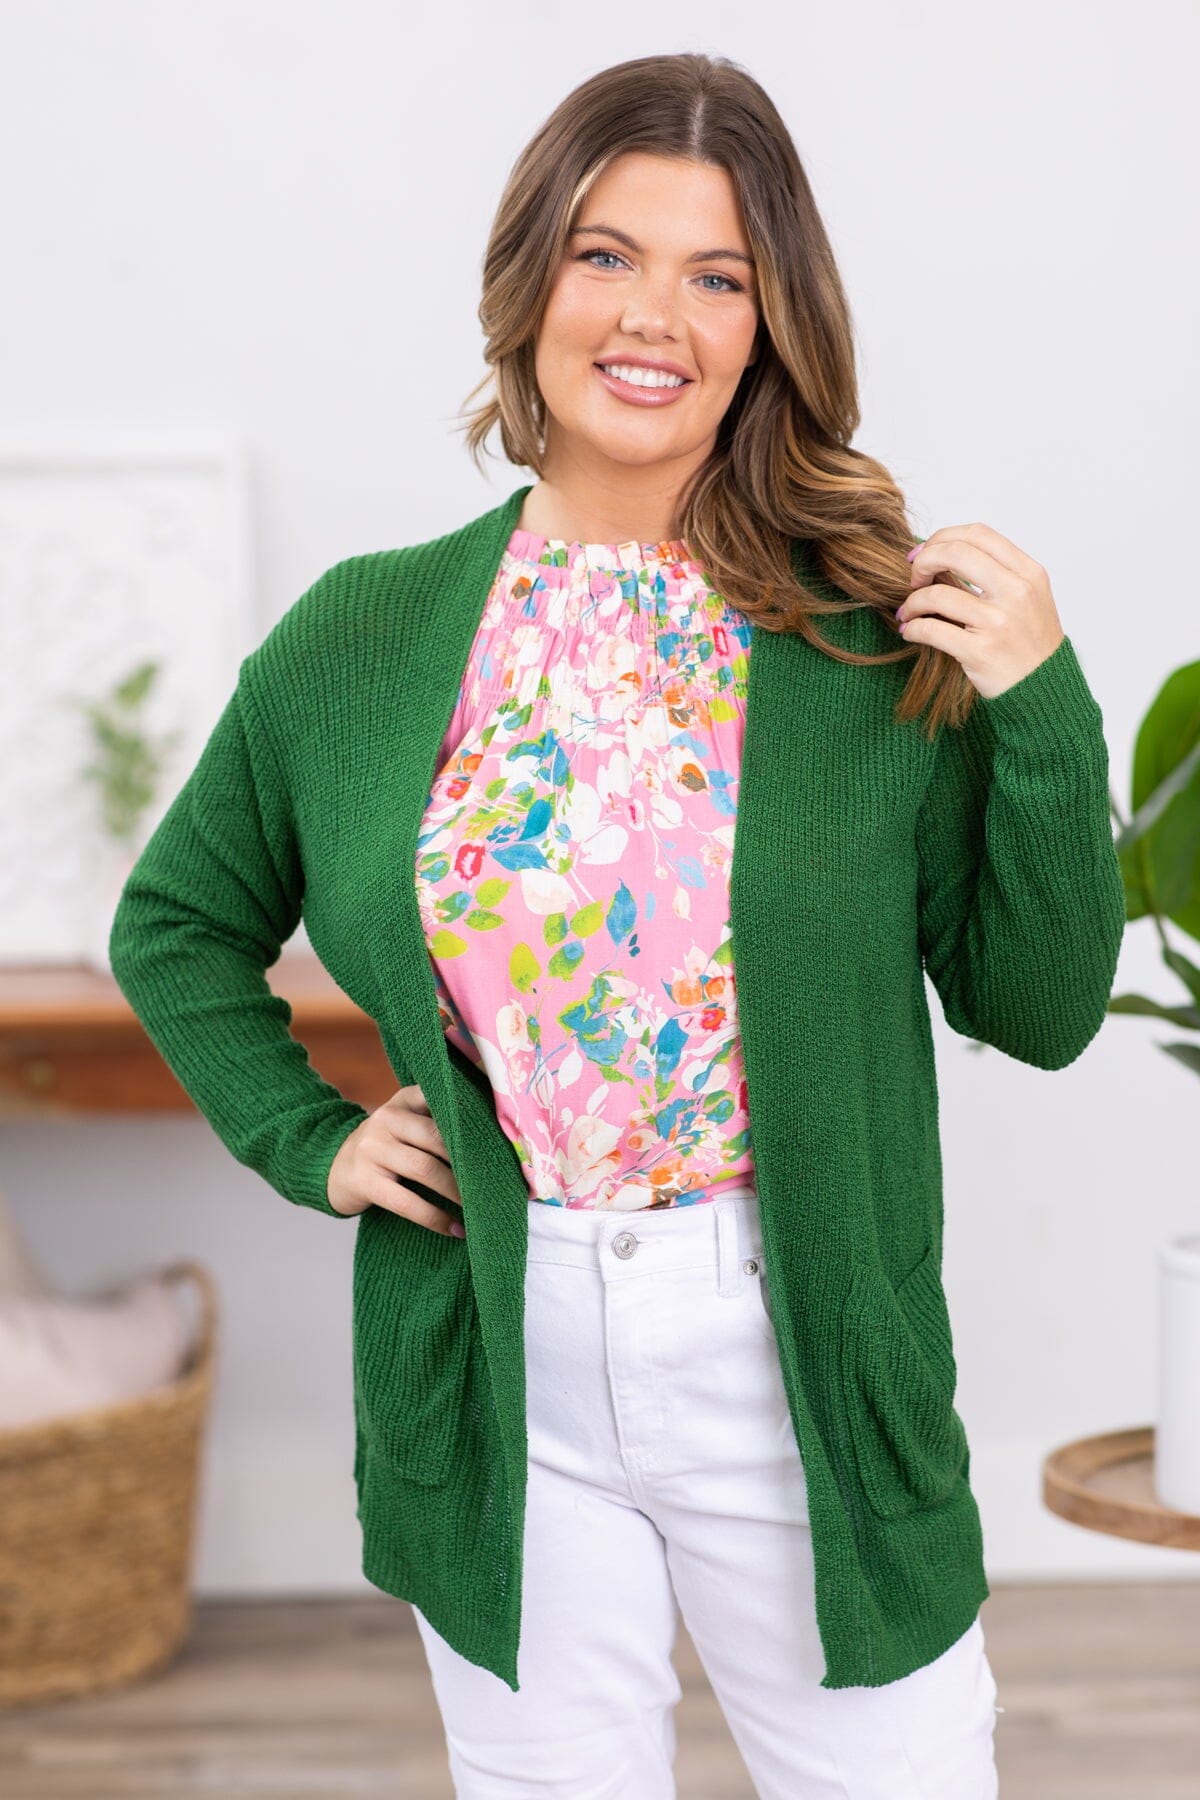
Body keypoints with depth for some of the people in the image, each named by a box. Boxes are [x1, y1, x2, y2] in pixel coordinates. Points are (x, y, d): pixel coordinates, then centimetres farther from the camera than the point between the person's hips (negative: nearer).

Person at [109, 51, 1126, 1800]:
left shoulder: (878, 639, -5)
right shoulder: (362, 641, 1)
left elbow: (1038, 1009, -2)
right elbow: (175, 924, 15)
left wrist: (1044, 713, -14)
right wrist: (311, 1142, 3)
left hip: (802, 1379, -1)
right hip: (499, 1390, 1)